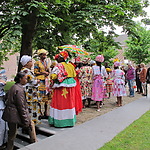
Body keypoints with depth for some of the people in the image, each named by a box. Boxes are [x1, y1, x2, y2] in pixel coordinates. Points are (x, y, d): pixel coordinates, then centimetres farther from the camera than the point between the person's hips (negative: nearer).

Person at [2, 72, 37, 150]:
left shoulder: (13, 87, 12)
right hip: (15, 115, -9)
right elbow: (21, 106, -19)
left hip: (10, 114, 9)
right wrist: (25, 120, -14)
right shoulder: (19, 89, -16)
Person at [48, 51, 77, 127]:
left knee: (60, 102, 3)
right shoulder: (70, 65, 5)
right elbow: (74, 75, 13)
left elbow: (53, 76, -17)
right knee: (69, 102, 14)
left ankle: (59, 121, 10)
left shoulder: (58, 66, -12)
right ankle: (70, 120, 25)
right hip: (70, 85, 6)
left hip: (61, 86, -6)